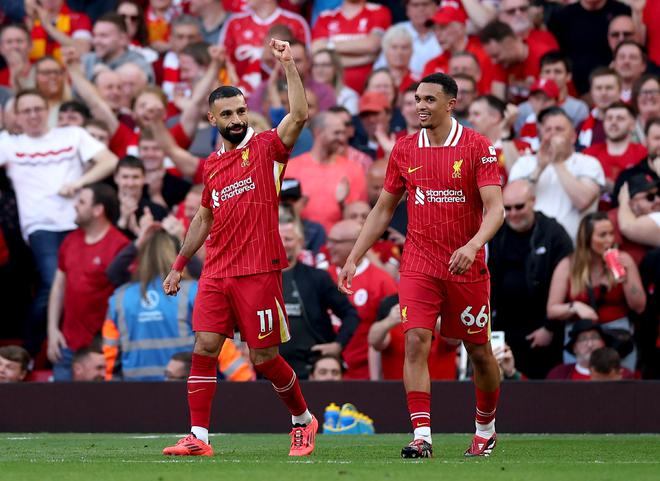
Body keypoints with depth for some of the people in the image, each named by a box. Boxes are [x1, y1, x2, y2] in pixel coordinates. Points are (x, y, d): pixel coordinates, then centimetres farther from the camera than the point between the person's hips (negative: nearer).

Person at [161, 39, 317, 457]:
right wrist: (180, 265, 25)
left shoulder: (266, 148, -1)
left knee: (265, 358, 0)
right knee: (204, 349, -5)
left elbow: (300, 115, -18)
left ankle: (303, 419, 22)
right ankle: (198, 437, -3)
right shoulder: (212, 165, 16)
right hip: (216, 274, 5)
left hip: (258, 272, -5)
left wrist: (288, 64, -22)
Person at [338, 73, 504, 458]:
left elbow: (495, 208, -13)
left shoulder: (477, 147, -6)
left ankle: (486, 428, 32)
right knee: (416, 342, -15)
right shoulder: (405, 150, 6)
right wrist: (353, 259, 10)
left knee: (479, 350, 9)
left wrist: (473, 246, -31)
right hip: (418, 265, 2)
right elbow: (383, 210, 14)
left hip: (466, 267, -2)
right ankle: (422, 436, -20)